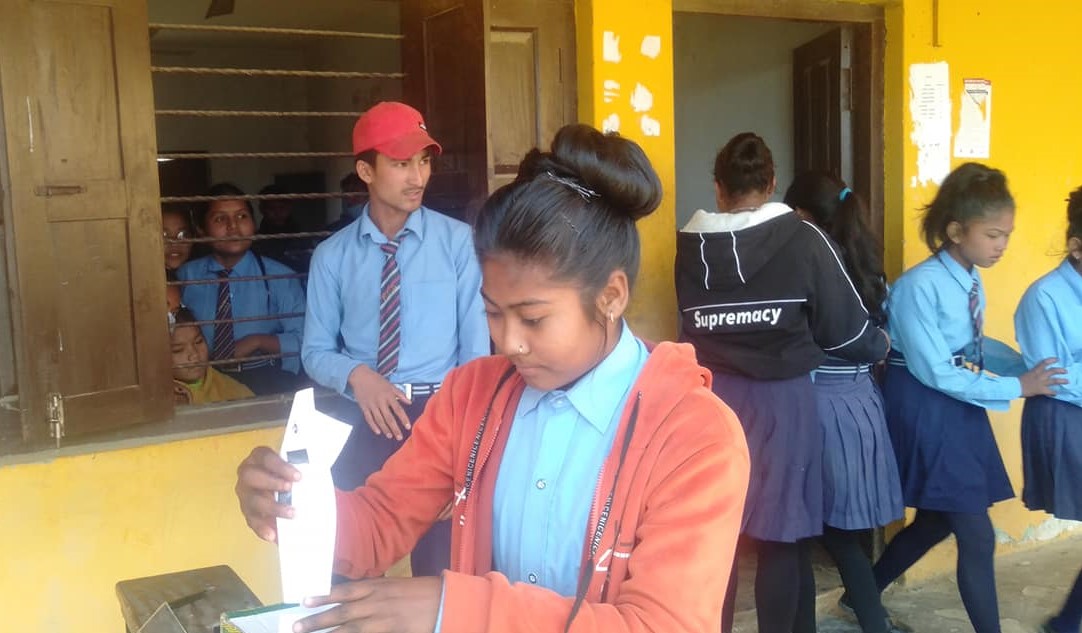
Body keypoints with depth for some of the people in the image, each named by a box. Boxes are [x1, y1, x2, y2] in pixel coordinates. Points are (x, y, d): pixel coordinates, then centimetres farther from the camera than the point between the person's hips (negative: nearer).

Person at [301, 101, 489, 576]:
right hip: (358, 416, 1)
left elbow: (476, 345, 0)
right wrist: (358, 375, -14)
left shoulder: (458, 241, 1)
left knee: (441, 567, 3)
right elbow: (316, 352, 6)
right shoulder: (332, 256, 4)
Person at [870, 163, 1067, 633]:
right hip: (926, 411, -9)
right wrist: (1016, 388, -18)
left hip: (958, 407, 9)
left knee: (935, 520, 19)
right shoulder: (919, 286, -23)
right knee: (977, 536, -3)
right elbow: (935, 373, -23)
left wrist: (1029, 366, -2)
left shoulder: (972, 281, 3)